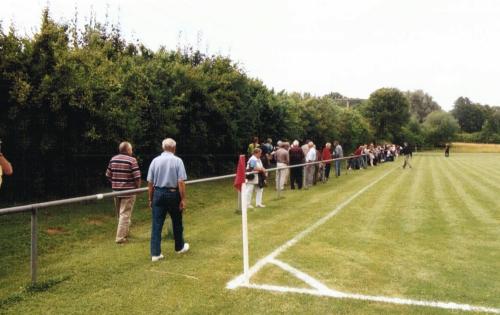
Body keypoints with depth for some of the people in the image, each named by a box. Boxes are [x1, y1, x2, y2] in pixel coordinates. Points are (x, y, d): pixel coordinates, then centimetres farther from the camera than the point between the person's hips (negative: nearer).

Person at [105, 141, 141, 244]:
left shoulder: (113, 159, 5)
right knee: (125, 215, 0)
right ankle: (120, 237, 1)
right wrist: (137, 187, 0)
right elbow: (137, 177, -16)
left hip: (116, 191, 6)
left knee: (120, 214, 19)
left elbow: (108, 175, 8)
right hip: (128, 191, -6)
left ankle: (124, 232, 34)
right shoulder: (132, 160, -13)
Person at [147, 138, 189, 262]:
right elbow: (181, 182, -13)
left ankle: (155, 253, 3)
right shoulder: (177, 161, -8)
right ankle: (179, 247, 33)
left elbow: (150, 182, 2)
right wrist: (183, 199, -9)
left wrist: (150, 199, 10)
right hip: (173, 193, -2)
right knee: (177, 223, 16)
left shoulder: (155, 160, 1)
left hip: (158, 193, 2)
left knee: (157, 224, 4)